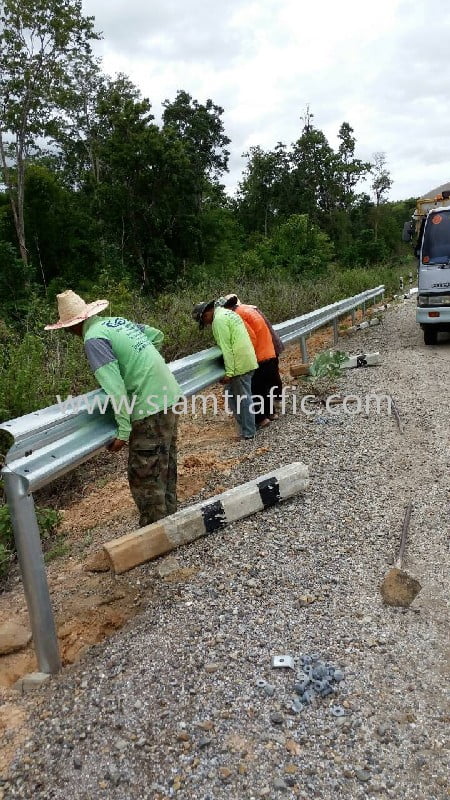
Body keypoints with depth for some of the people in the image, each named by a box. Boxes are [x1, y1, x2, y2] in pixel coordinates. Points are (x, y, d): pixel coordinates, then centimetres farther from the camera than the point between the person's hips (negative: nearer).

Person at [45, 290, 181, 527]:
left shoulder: (94, 338, -12)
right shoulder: (117, 321, 12)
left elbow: (115, 388, -20)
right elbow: (158, 335, 25)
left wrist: (123, 431, -17)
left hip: (150, 408, -9)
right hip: (169, 396, 9)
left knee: (144, 479, 2)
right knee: (164, 469, 22)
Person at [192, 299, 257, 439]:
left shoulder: (219, 320, -15)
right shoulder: (227, 313, 15)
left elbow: (226, 348, -19)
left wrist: (229, 372, -17)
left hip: (240, 364, -10)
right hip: (247, 360, 10)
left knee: (243, 397, 1)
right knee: (232, 392, 18)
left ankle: (248, 432, 12)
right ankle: (246, 426, 26)